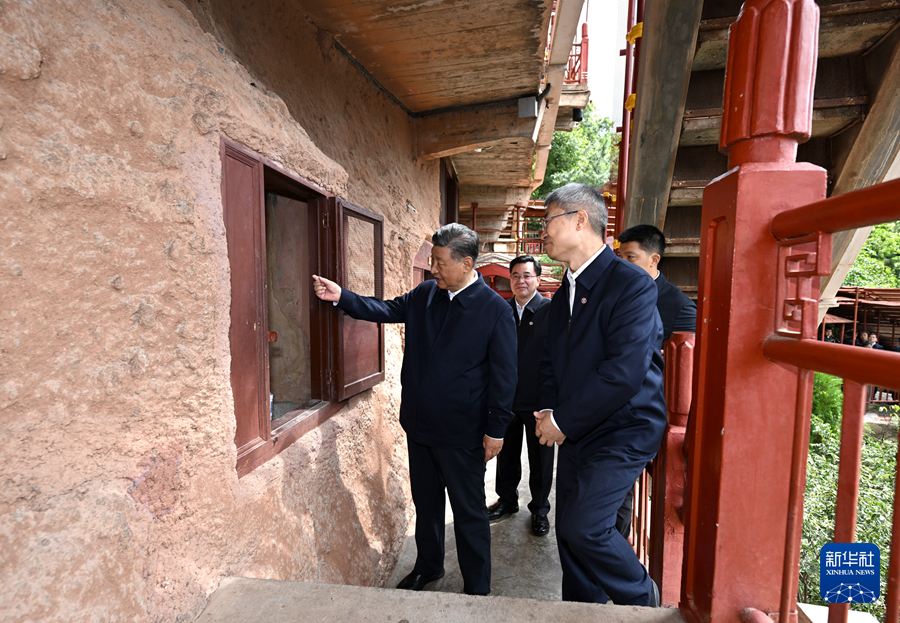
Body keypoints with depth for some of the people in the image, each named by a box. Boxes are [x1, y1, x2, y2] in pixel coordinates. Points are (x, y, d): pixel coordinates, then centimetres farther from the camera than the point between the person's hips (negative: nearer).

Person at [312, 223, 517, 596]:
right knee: (425, 502, 24)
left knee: (469, 513, 12)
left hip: (462, 433, -5)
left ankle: (477, 589, 34)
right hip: (419, 425, 6)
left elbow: (504, 375, -14)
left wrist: (496, 429, -13)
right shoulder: (424, 295, 1)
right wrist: (341, 297, -4)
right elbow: (385, 310, 9)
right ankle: (428, 566, 48)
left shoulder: (496, 310, -15)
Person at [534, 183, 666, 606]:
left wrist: (562, 420, -18)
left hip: (621, 432, -7)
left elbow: (625, 372, -25)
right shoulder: (563, 293, 10)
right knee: (570, 531, 14)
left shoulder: (632, 284, -17)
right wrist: (547, 412, -2)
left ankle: (641, 598, 21)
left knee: (585, 526, -10)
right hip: (574, 434, 8)